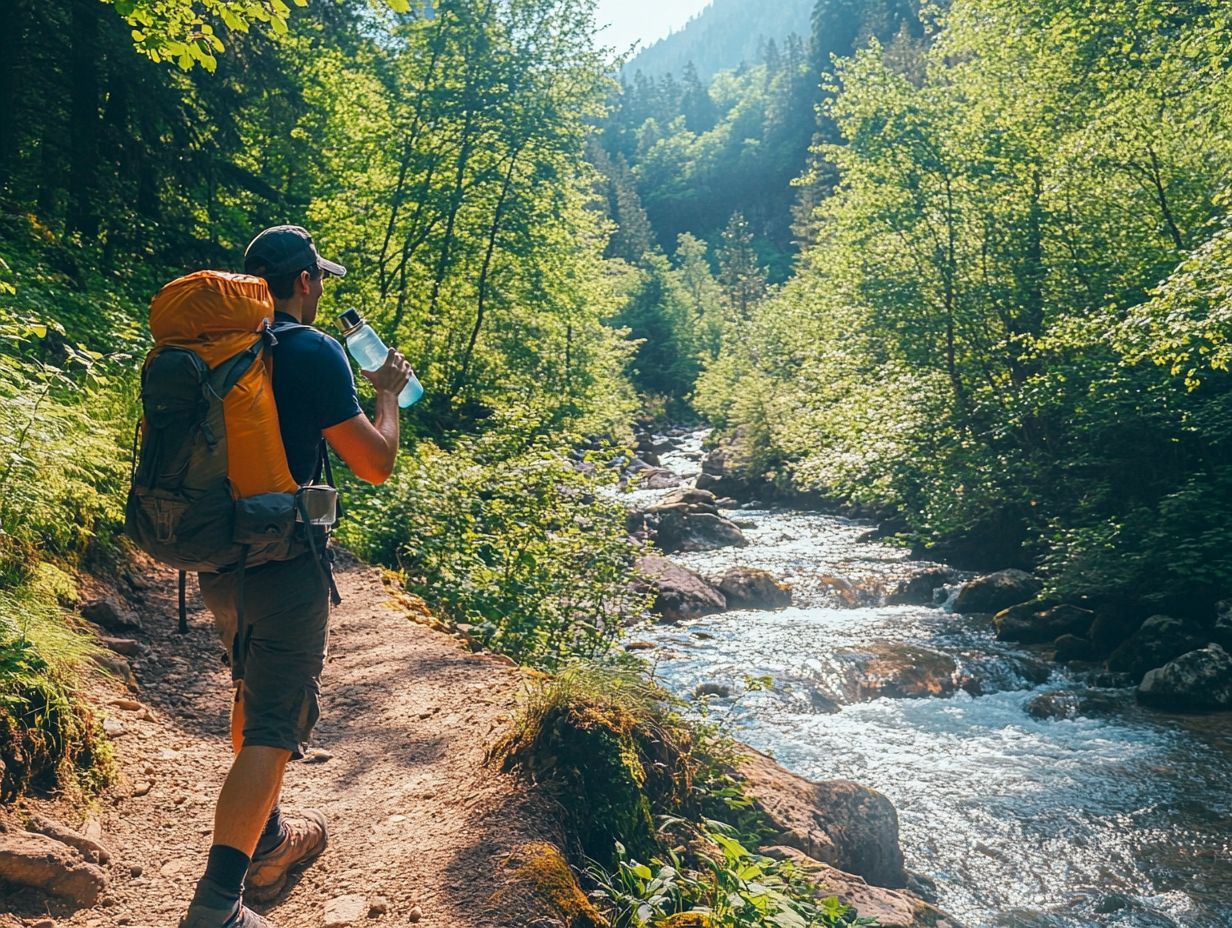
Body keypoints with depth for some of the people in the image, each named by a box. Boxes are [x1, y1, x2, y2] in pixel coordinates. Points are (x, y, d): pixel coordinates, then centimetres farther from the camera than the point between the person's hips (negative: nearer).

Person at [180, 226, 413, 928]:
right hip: (282, 565, -8)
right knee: (275, 726, -1)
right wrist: (387, 391, 4)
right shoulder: (313, 351, -14)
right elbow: (375, 464, -12)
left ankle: (267, 839, 41)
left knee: (255, 693, 25)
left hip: (218, 561, 8)